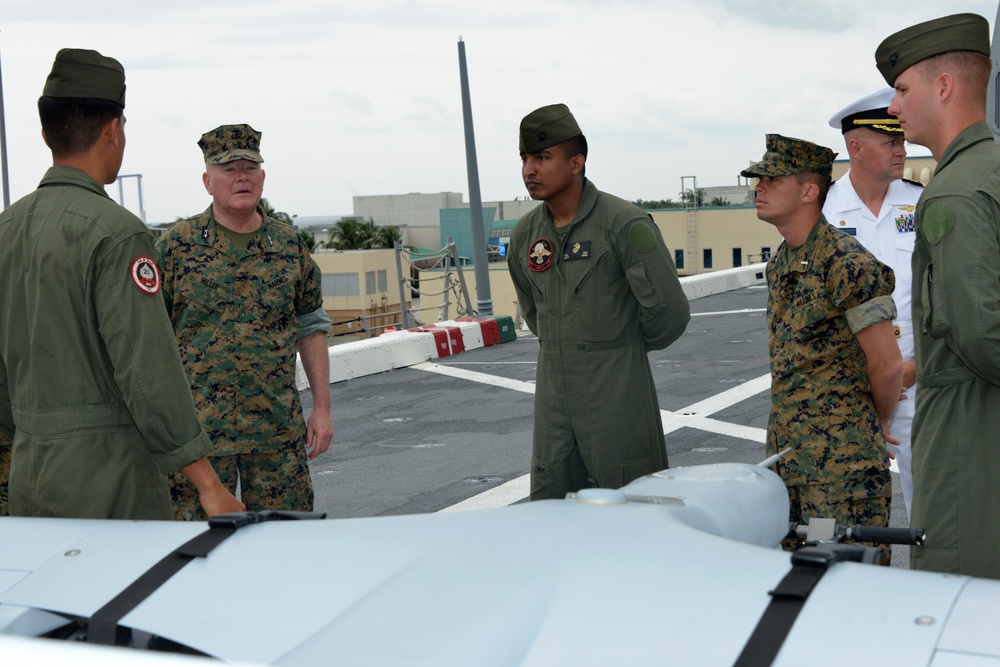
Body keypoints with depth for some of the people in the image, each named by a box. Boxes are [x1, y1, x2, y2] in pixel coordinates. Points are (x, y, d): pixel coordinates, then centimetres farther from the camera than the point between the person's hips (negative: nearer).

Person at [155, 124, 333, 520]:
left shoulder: (290, 245, 7)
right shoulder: (175, 246, -1)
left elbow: (311, 327, 13)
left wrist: (322, 407, 9)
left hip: (278, 431, 2)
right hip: (198, 431, -2)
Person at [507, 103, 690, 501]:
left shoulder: (624, 225, -15)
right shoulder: (525, 235, 4)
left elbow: (669, 311, -11)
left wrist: (623, 348, 4)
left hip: (616, 392, -6)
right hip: (554, 392, 6)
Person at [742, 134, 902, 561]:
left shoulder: (847, 264, -16)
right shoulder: (779, 263, 13)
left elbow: (888, 365, -15)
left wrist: (874, 426, 2)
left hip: (841, 459, -9)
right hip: (784, 455, 9)